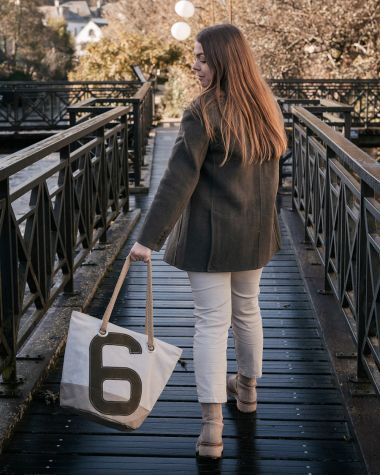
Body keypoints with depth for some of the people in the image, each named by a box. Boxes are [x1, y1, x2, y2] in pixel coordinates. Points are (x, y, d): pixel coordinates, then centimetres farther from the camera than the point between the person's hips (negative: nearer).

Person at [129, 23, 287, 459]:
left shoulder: (203, 114, -18)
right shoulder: (264, 106, 4)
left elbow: (177, 181, -21)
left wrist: (148, 238, -19)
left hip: (210, 232, -6)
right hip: (256, 229, 6)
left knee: (211, 320, -2)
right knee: (247, 310, 22)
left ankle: (212, 428, -3)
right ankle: (247, 387, 42)